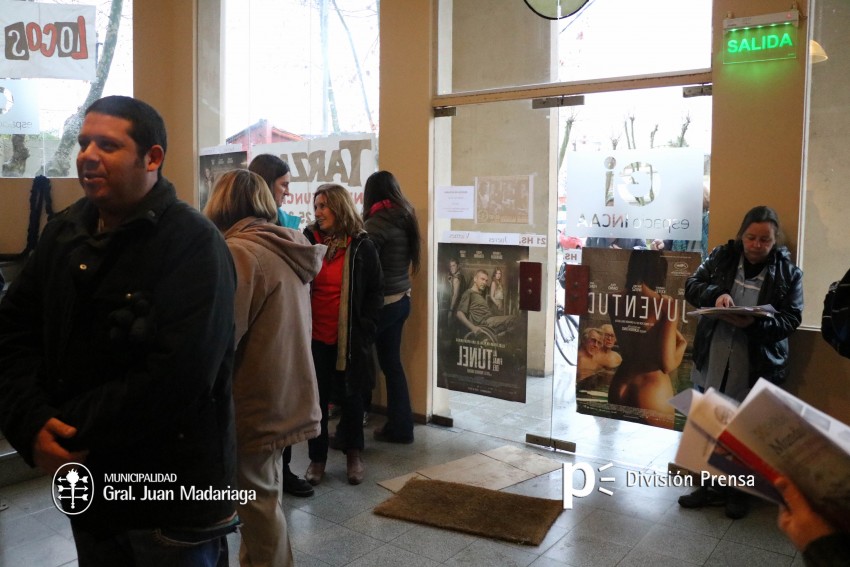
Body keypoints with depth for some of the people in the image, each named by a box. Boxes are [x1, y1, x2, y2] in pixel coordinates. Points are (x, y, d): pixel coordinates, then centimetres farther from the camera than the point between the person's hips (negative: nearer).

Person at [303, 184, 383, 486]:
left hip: (350, 337, -1)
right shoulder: (308, 240, -2)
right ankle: (317, 457, 24)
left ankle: (353, 455, 31)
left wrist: (365, 328, -7)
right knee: (316, 398, 8)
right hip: (315, 336, 1)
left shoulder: (361, 246, -5)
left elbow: (375, 290, 0)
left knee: (351, 395, 13)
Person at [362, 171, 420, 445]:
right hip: (401, 299, 8)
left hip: (381, 302, -8)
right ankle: (400, 427, 22)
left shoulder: (377, 222, -17)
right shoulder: (406, 218, 7)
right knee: (392, 363, 15)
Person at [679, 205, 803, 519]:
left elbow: (791, 319, -7)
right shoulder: (722, 256, 1)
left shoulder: (788, 272, -4)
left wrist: (754, 324, -25)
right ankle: (712, 485, 30)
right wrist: (716, 294, -22)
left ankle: (739, 490, 30)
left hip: (757, 366, -2)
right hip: (713, 360, 2)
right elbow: (692, 286, 0)